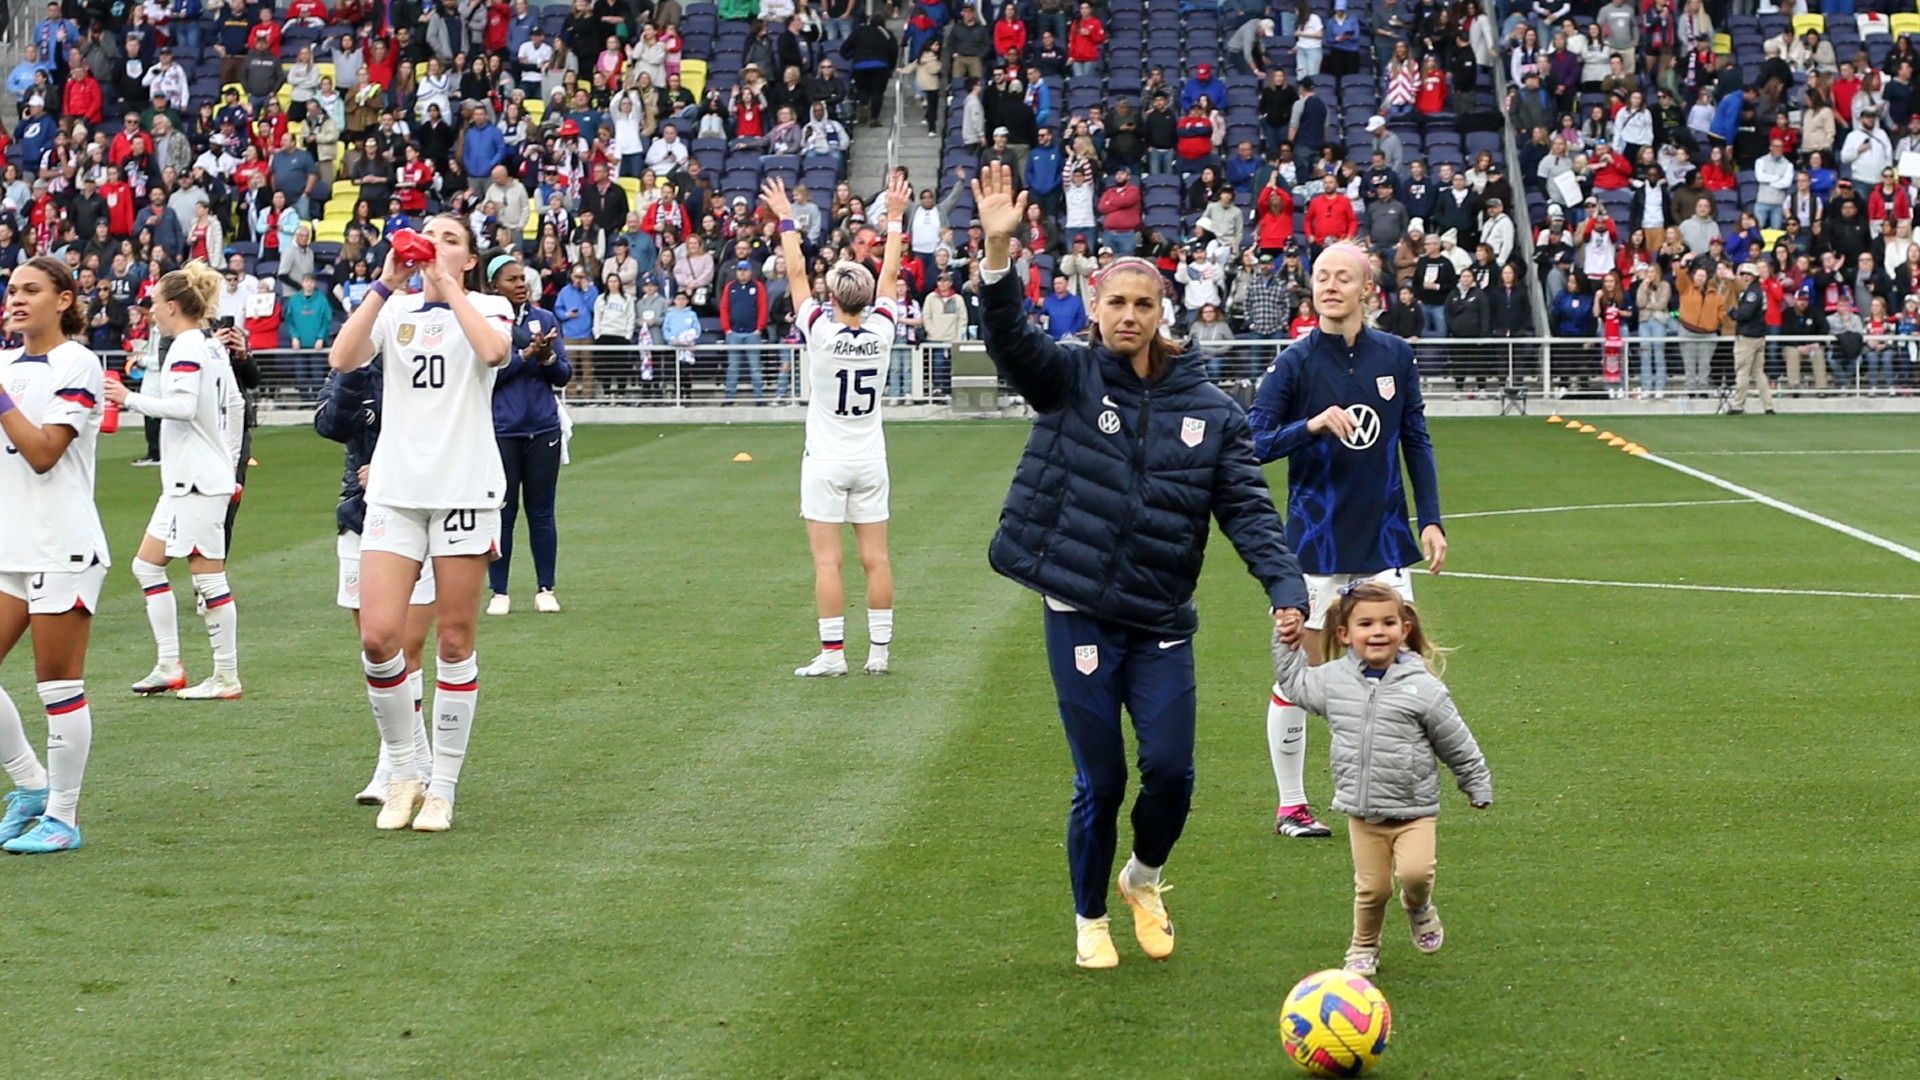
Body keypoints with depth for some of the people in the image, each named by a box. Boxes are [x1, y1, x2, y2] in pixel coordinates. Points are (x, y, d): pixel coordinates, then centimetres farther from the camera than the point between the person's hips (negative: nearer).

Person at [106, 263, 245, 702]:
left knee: (208, 576, -6)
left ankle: (227, 678, -2)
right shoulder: (212, 346, 15)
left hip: (197, 482, -10)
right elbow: (235, 406, 21)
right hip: (187, 481, 10)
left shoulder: (186, 348, -13)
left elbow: (182, 405, -25)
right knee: (147, 565, 13)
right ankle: (169, 666, 12)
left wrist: (130, 398, -16)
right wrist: (230, 463, 26)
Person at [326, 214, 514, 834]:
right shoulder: (393, 310, 12)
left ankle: (443, 787, 10)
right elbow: (342, 359, -8)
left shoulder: (487, 307, 6)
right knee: (377, 636, -9)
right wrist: (387, 282, -10)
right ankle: (401, 771, 9)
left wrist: (448, 287, -11)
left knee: (455, 642, 1)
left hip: (465, 490, -2)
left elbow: (494, 350, -18)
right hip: (395, 490, 2)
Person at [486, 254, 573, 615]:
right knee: (502, 511, 1)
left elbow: (564, 375, 9)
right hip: (501, 431, -2)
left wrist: (548, 357, -11)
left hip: (543, 429, 3)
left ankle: (545, 590, 11)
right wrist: (526, 355, -17)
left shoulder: (545, 319, 8)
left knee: (541, 512, 5)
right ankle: (499, 592, 8)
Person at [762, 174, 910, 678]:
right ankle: (879, 651, 6)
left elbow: (796, 275, -4)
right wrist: (895, 218, 18)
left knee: (827, 560, -4)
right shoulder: (881, 332, -4)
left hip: (826, 461, -4)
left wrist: (787, 221, 6)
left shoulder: (820, 331, -13)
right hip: (870, 460, 4)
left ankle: (833, 652, -6)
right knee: (875, 558, 4)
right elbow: (889, 276, 9)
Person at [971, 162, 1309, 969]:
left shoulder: (1209, 409, 3)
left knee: (1171, 772, -6)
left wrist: (1285, 586, -15)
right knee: (1100, 784, 1)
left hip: (1162, 623, 2)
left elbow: (1248, 510, 1)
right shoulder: (1070, 379, 0)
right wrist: (998, 250, -35)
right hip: (1080, 617, -1)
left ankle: (1144, 879, 27)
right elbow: (1010, 339, -18)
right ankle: (1090, 920, 24)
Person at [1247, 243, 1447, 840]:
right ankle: (1291, 806, 14)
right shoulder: (1295, 362, -8)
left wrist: (1430, 521, 6)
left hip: (1385, 544, 3)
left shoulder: (1395, 356, 3)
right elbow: (1251, 443, -14)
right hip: (1314, 545, -3)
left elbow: (1417, 441, 12)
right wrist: (1311, 425, -29)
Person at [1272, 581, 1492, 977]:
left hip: (1413, 809, -2)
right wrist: (1287, 647, 13)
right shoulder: (1333, 680, -1)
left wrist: (1478, 787, 9)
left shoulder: (1422, 688, -10)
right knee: (1372, 887, 4)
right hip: (1361, 811, 2)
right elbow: (1295, 684, 23)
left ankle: (1419, 907, 14)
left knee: (1415, 871, -20)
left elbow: (1457, 745, 1)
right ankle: (1364, 947, 29)